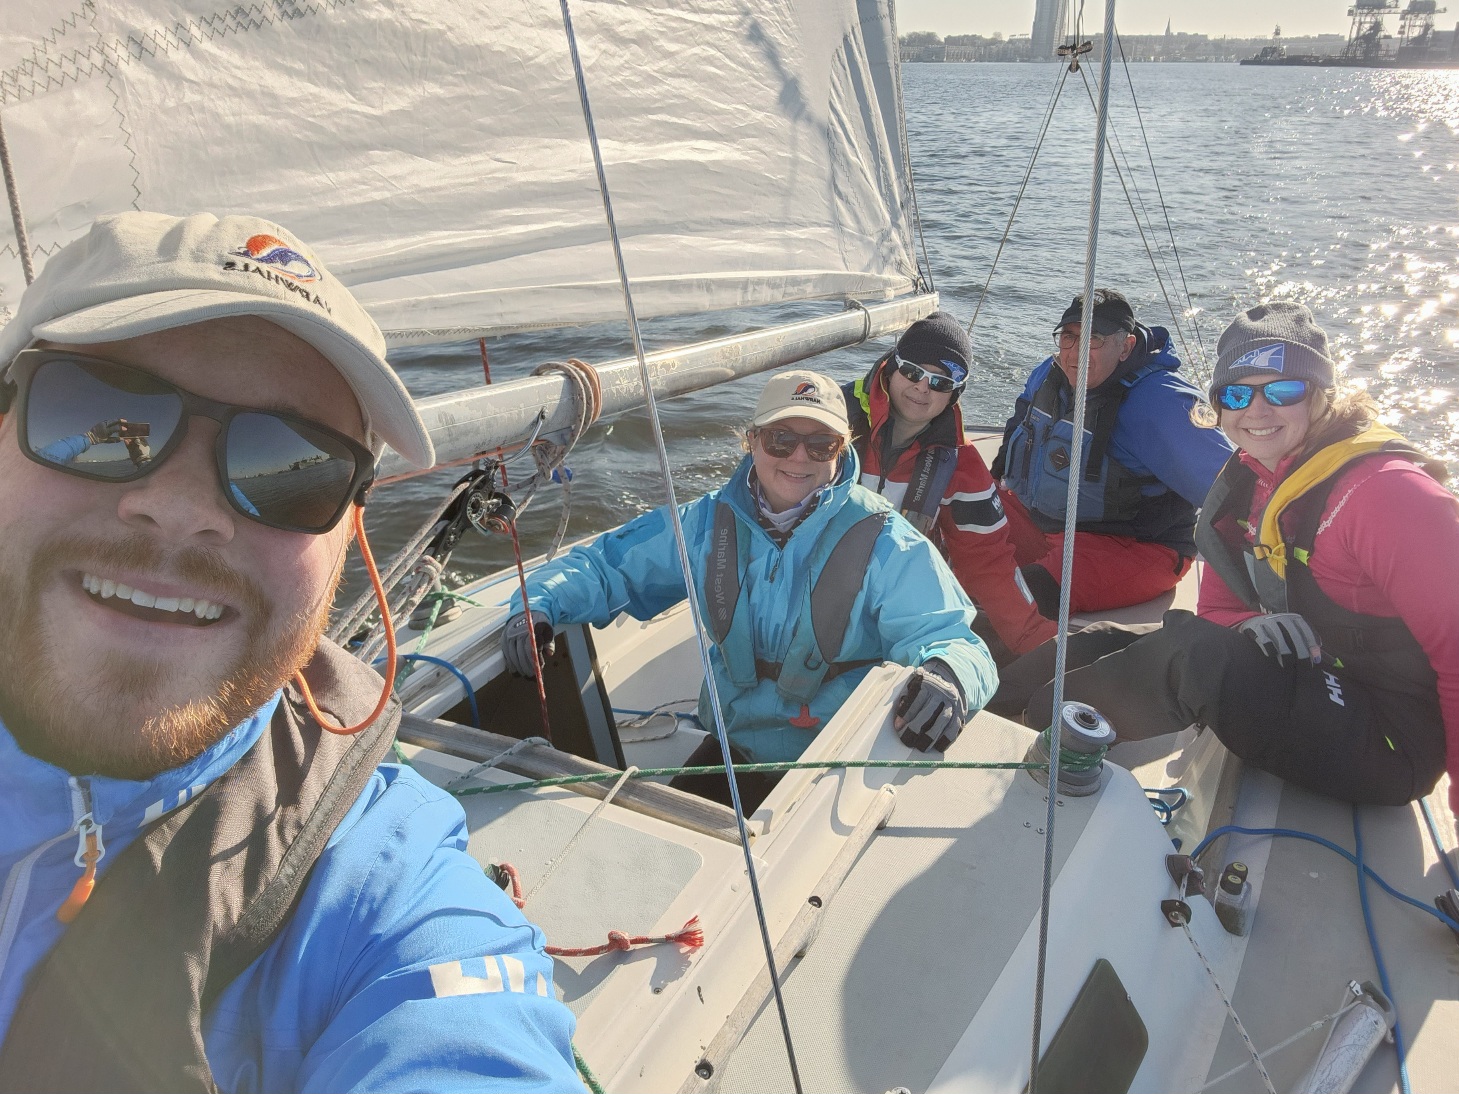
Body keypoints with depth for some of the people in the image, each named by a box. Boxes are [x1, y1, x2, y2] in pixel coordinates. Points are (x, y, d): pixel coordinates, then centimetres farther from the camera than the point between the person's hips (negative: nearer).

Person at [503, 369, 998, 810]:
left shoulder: (883, 542, -12)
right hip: (733, 752, 4)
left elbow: (948, 637, -20)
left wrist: (947, 673, -46)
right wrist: (540, 603, -15)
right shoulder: (710, 523, -1)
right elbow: (607, 561, 6)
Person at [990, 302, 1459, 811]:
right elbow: (1217, 611, 6)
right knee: (1101, 642, 0)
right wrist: (1255, 627, -18)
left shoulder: (1384, 491, -22)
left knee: (1191, 647, -26)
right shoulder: (1247, 479, 2)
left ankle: (1030, 721, -9)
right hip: (1313, 682, 8)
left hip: (1393, 743, -7)